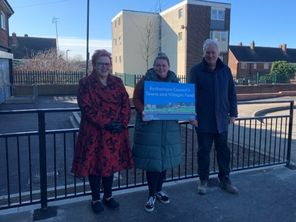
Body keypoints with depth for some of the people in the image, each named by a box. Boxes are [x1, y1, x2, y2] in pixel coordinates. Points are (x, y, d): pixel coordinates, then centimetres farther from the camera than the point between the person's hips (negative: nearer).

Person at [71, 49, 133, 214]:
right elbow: (87, 108, -14)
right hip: (94, 132, -3)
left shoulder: (117, 82, 9)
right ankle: (96, 199, 24)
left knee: (111, 163, 12)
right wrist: (106, 123, -19)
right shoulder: (85, 83, -4)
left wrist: (122, 123, -11)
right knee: (95, 164, 6)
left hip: (115, 133, 4)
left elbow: (126, 104, 4)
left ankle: (108, 196, 31)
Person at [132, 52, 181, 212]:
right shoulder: (146, 80, -2)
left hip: (169, 127, 4)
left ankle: (159, 190, 31)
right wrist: (142, 111, -22)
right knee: (152, 159, -1)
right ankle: (152, 195, 15)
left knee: (165, 157, 11)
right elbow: (136, 98, -5)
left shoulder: (174, 81, 9)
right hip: (150, 125, -4)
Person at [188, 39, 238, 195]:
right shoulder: (196, 71, -4)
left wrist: (233, 113, 5)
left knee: (223, 150, 12)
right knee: (204, 151, 8)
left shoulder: (226, 70, 5)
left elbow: (232, 93, 9)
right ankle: (203, 180, 24)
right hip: (203, 120, -3)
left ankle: (224, 180, 27)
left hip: (221, 119, 3)